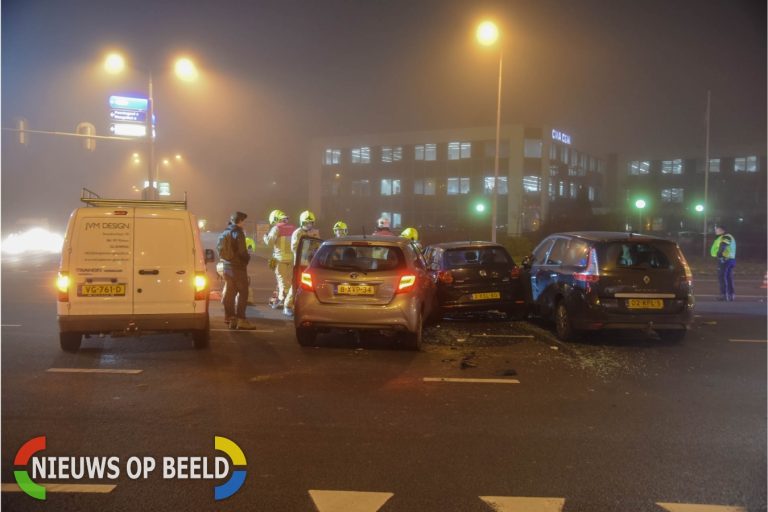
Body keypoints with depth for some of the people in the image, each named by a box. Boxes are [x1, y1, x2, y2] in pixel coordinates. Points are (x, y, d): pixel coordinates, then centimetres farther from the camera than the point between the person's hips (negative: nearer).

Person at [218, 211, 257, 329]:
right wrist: (247, 258, -1)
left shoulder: (224, 233, 11)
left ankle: (230, 318, 17)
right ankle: (241, 320, -7)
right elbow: (242, 252, -18)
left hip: (226, 266, 8)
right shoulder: (238, 233, -14)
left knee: (229, 292, 13)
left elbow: (219, 248, 13)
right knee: (243, 293, -4)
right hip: (238, 266, -8)